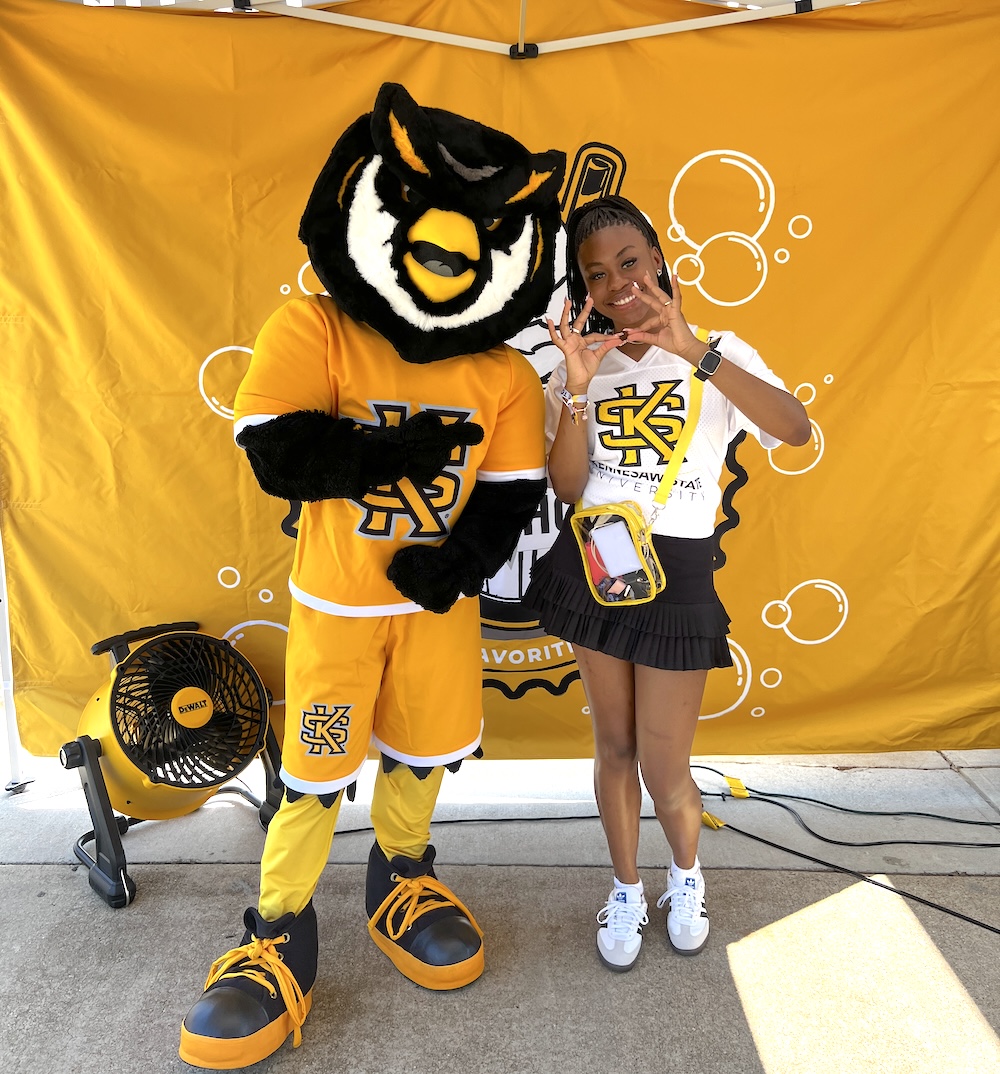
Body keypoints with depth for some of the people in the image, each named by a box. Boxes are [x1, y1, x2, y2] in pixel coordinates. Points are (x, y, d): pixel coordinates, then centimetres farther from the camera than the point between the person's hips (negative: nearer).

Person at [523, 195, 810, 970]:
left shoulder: (718, 353, -2)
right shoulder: (581, 364, 4)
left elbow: (796, 429, -21)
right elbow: (566, 488, -6)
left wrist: (694, 352, -30)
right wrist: (579, 389, -17)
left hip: (678, 572, -2)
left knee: (664, 766, 3)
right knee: (614, 744, 12)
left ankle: (687, 874, 36)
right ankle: (626, 892, 35)